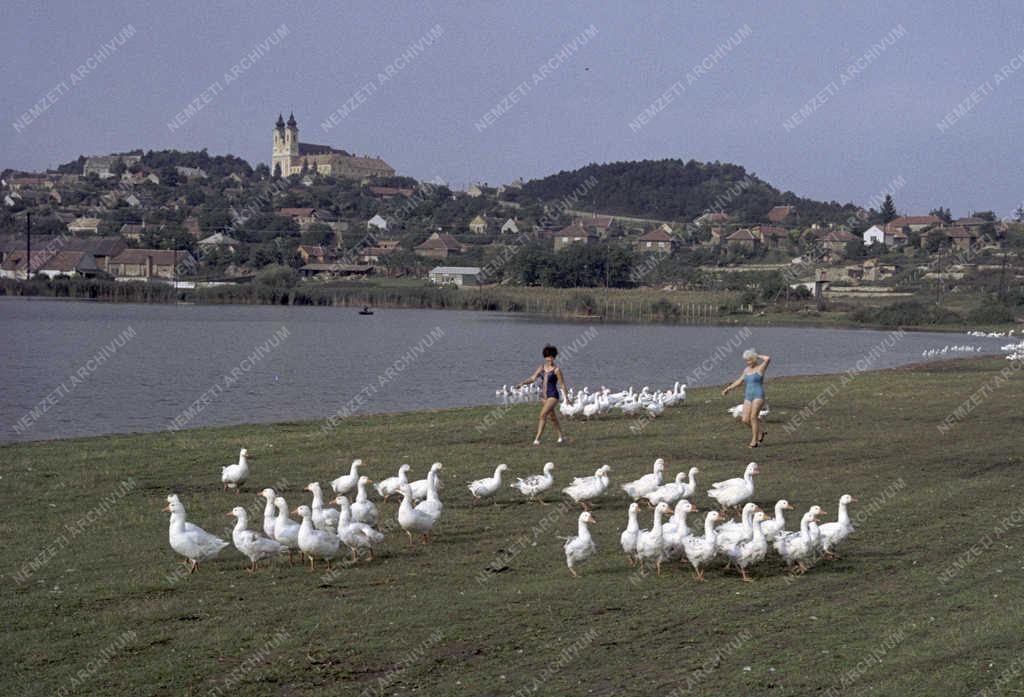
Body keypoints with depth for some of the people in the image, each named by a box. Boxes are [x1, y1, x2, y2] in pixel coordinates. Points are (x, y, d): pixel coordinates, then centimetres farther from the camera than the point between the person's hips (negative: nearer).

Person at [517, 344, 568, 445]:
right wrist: (522, 383, -14)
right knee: (552, 417, 19)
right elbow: (533, 378, 2)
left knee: (543, 415, -20)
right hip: (544, 395, 7)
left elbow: (563, 385, -7)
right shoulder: (542, 367, 5)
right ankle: (560, 437, 35)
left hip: (553, 396, -7)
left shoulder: (556, 369, -12)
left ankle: (537, 439, -21)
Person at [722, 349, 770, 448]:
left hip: (759, 395, -7)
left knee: (753, 417, -13)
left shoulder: (760, 368, -7)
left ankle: (754, 441, -5)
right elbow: (739, 381, 24)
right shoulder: (746, 370, 13)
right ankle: (760, 432, 20)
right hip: (748, 396, 7)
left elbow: (768, 358, -25)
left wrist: (758, 356, -8)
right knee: (745, 420, -3)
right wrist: (728, 389, 22)